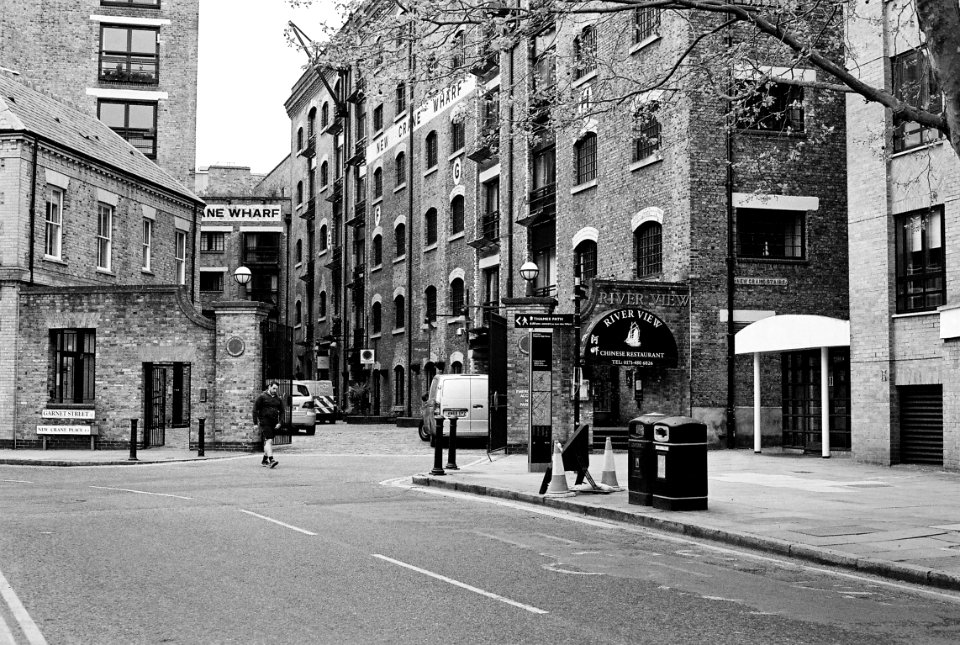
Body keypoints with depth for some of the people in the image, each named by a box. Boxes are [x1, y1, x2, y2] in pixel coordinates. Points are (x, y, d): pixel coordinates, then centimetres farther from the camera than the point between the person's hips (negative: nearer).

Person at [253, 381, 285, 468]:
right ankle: (271, 460, -29)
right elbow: (255, 410, -2)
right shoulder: (262, 397, -3)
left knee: (268, 442, 13)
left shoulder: (278, 399, 12)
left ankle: (264, 461, 25)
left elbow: (282, 412, 14)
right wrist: (255, 423, -6)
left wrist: (280, 423, 0)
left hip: (274, 424, 6)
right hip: (264, 422, -6)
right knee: (269, 440, -18)